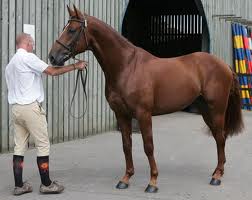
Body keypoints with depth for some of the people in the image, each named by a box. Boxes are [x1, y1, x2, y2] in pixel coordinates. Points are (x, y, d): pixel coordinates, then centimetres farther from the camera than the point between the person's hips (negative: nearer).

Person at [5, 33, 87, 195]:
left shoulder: (10, 64, 17)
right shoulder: (28, 57, -9)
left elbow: (14, 87, 16)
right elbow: (52, 71, -13)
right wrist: (75, 66, -6)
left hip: (15, 108, 8)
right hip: (30, 107, -8)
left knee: (19, 147, 8)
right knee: (43, 145, -1)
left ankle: (19, 185, 9)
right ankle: (46, 184, 2)